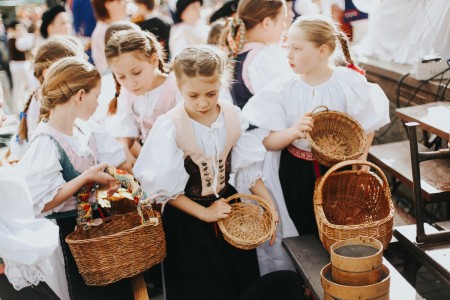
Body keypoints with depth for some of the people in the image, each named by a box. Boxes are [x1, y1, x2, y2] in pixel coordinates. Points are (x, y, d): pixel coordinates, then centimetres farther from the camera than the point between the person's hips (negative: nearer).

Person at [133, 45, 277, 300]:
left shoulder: (233, 116, -8)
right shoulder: (170, 128, -21)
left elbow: (248, 167, 1)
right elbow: (164, 188, -15)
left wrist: (270, 206, -5)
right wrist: (205, 213, -14)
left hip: (227, 205, 4)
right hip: (188, 217, -4)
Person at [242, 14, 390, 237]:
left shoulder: (350, 83, -12)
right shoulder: (283, 89, -9)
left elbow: (366, 130, -2)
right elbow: (268, 142, -9)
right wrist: (292, 132, -29)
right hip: (297, 173, 1)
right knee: (308, 236, 14)